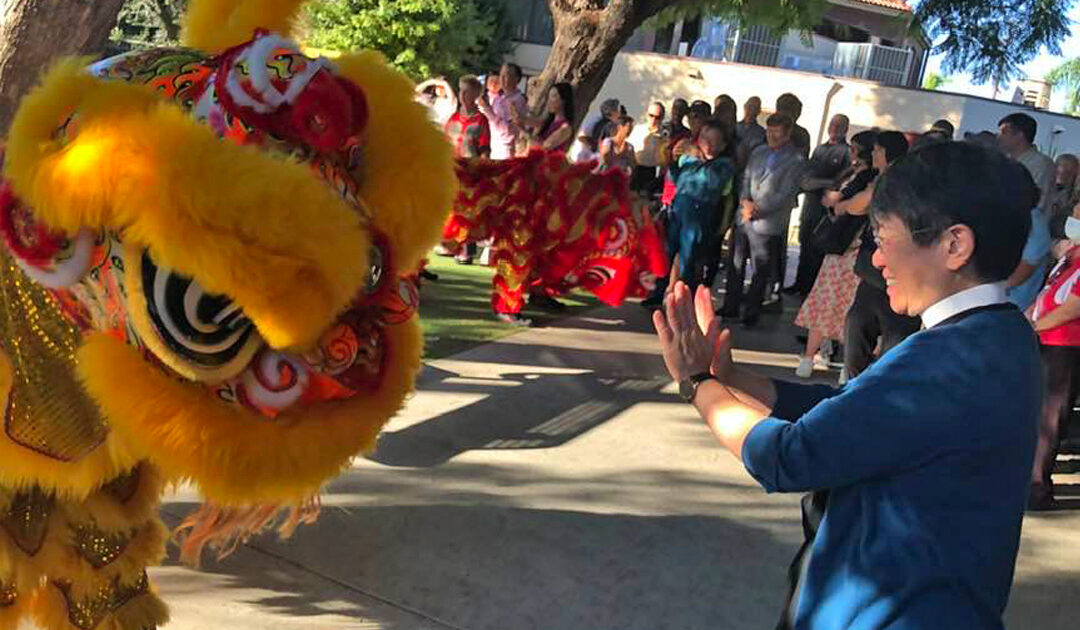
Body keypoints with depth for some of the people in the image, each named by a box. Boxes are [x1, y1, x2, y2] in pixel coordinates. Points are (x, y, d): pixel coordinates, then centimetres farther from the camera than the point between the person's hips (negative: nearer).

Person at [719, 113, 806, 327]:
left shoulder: (796, 161, -7)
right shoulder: (758, 152, 12)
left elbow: (786, 195, -12)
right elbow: (746, 179, 12)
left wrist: (758, 209, -16)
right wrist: (746, 202, -7)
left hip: (768, 223, -6)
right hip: (743, 217, 6)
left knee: (761, 271, 4)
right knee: (735, 265, 12)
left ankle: (751, 313, 15)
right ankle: (731, 307, 25)